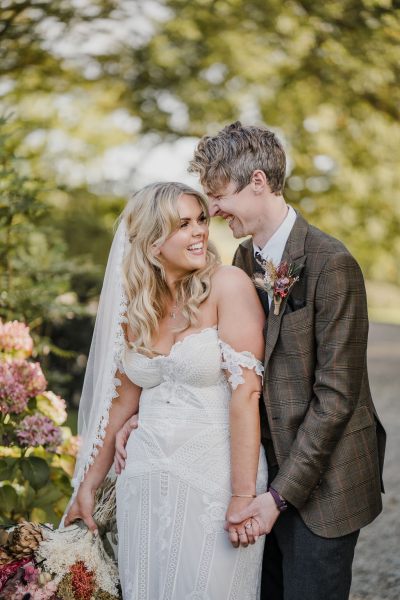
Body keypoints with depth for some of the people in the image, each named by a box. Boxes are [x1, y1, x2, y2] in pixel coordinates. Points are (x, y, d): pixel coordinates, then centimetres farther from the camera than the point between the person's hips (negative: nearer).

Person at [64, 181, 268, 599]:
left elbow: (245, 391, -16)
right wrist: (88, 485, 16)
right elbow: (122, 401, 12)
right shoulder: (135, 307, 5)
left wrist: (243, 495, -20)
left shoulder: (228, 286, -11)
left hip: (215, 476, -5)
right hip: (147, 480, 5)